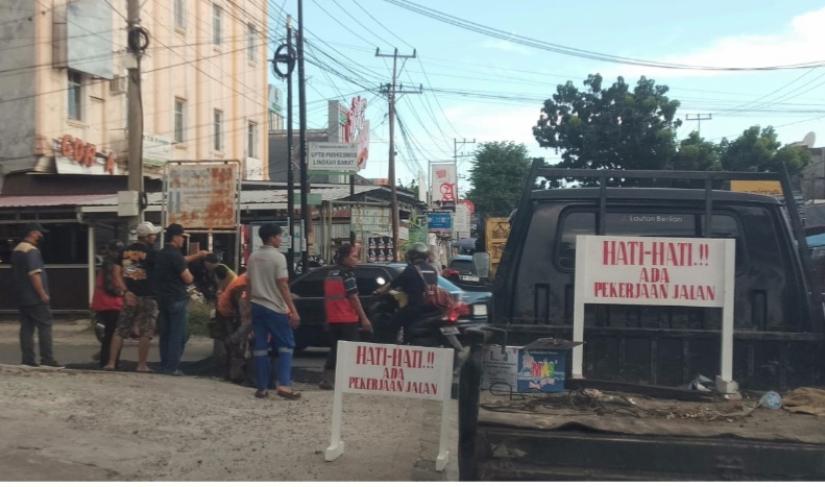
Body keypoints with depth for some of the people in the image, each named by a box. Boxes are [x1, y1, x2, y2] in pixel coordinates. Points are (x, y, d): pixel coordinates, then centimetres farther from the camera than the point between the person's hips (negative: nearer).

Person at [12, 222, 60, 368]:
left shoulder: (16, 250, 16)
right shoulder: (32, 250, -15)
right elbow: (34, 274, -22)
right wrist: (43, 294, -19)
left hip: (22, 297, 9)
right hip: (35, 298, -9)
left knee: (26, 328, 8)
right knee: (45, 326, -5)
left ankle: (27, 360, 8)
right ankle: (47, 360, -7)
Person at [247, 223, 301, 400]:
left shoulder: (253, 257, 9)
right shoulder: (278, 257, -12)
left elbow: (249, 284, 13)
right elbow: (283, 286, -17)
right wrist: (293, 310, -16)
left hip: (257, 306, 7)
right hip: (274, 308, -6)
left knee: (260, 347, 7)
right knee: (286, 345, 2)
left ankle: (262, 388, 8)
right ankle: (284, 385, -8)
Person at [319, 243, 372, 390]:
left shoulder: (330, 274, 12)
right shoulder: (347, 274, -12)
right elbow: (353, 297, -15)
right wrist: (364, 318, -12)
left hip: (333, 319, 8)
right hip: (348, 319, -8)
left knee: (335, 348, 13)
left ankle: (327, 379, 9)